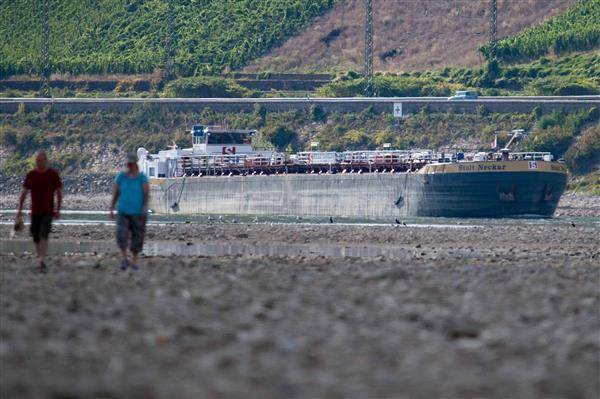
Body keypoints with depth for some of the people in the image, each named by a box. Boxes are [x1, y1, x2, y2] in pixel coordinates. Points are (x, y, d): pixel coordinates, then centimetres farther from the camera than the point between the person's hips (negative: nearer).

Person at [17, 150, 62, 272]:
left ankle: (42, 261, -24)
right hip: (35, 211, 3)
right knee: (36, 238, 7)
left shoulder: (53, 174, -2)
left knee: (44, 235, -18)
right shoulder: (31, 175, 5)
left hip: (48, 212, -3)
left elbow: (59, 192, 3)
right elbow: (24, 192, 6)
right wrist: (20, 209, 1)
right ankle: (40, 260, 20)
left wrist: (58, 210, -1)